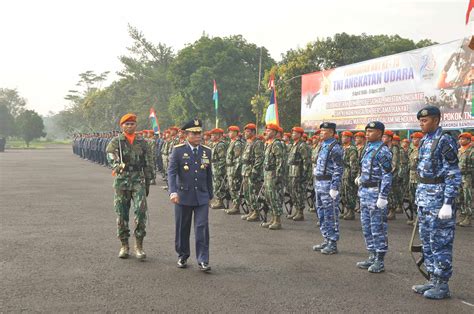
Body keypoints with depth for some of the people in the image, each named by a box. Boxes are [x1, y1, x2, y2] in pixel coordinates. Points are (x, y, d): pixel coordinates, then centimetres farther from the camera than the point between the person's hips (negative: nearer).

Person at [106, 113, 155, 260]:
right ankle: (124, 245, 17)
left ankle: (139, 245, -2)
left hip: (138, 181, 1)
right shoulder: (116, 141, 2)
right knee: (121, 214, 5)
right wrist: (116, 165, -40)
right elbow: (110, 154, -19)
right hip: (122, 181, 0)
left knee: (141, 211, -12)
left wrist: (148, 182, 11)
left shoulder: (142, 142, 9)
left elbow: (148, 163, 13)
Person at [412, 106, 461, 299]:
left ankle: (442, 285, 7)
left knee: (440, 243, -2)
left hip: (439, 197, -9)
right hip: (424, 198, 9)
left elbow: (454, 175, -16)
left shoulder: (444, 141, -13)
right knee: (427, 242, 14)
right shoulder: (424, 141, 13)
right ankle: (433, 280, 24)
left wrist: (448, 203, -20)